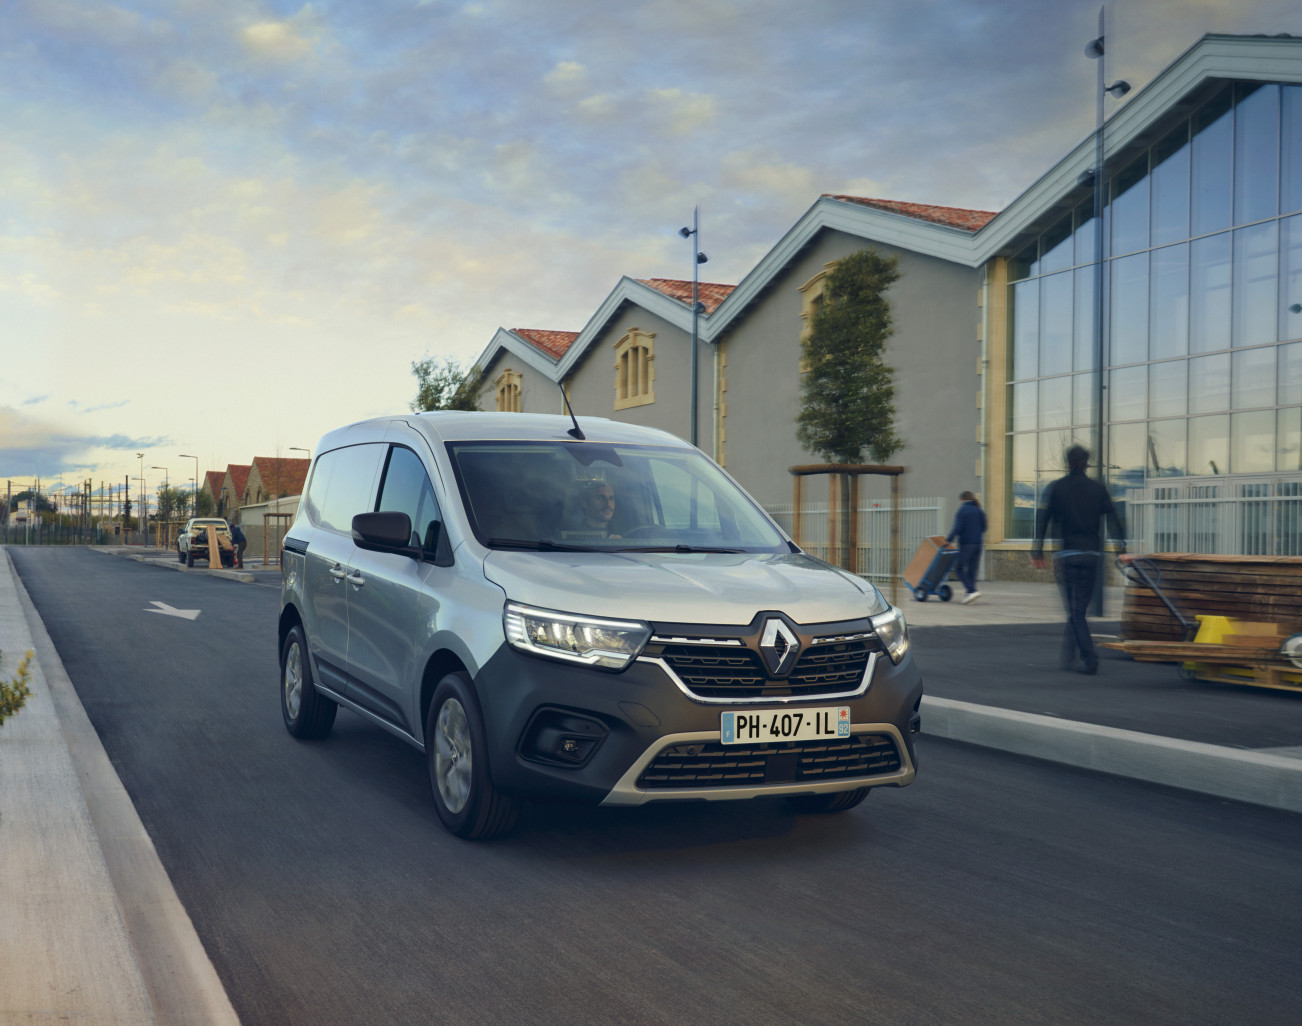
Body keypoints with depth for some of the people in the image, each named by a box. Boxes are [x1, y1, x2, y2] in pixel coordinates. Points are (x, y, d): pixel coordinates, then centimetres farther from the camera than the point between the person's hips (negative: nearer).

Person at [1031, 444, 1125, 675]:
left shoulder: (1056, 488, -1)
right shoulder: (1098, 488, 7)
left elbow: (1043, 519, -5)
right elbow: (1114, 518, 2)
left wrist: (1037, 550, -1)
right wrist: (1122, 546, 5)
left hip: (1066, 555, -3)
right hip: (1092, 555, 3)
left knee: (1074, 611, -2)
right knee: (1079, 608, 12)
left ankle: (1090, 659, -15)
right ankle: (1067, 656, 17)